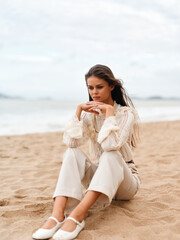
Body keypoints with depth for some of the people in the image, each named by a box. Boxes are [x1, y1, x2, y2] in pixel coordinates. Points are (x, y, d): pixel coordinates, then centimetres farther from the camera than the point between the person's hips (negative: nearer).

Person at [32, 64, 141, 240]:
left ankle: (77, 216, -48)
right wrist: (78, 111, -19)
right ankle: (57, 216, -41)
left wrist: (109, 111, -25)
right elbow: (71, 142, -17)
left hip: (124, 178, -4)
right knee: (72, 153, -23)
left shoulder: (126, 113, -11)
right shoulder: (90, 113, 2)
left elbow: (111, 145, -30)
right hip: (98, 175, 4)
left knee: (110, 155, -35)